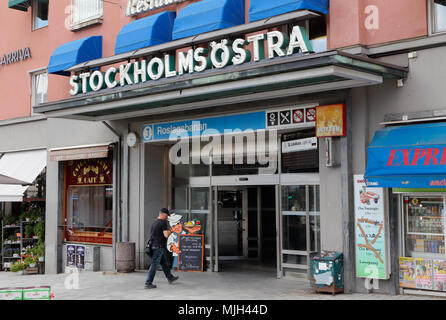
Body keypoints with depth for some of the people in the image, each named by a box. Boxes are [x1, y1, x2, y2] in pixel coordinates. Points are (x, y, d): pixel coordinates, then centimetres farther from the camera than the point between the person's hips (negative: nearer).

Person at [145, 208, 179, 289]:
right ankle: (148, 283, -4)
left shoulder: (155, 222, 11)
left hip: (155, 245, 9)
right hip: (160, 247, -9)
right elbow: (166, 235, -21)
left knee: (164, 263, 21)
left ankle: (170, 278, 35)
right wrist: (169, 232, 0)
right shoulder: (163, 222, -15)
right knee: (154, 264, -6)